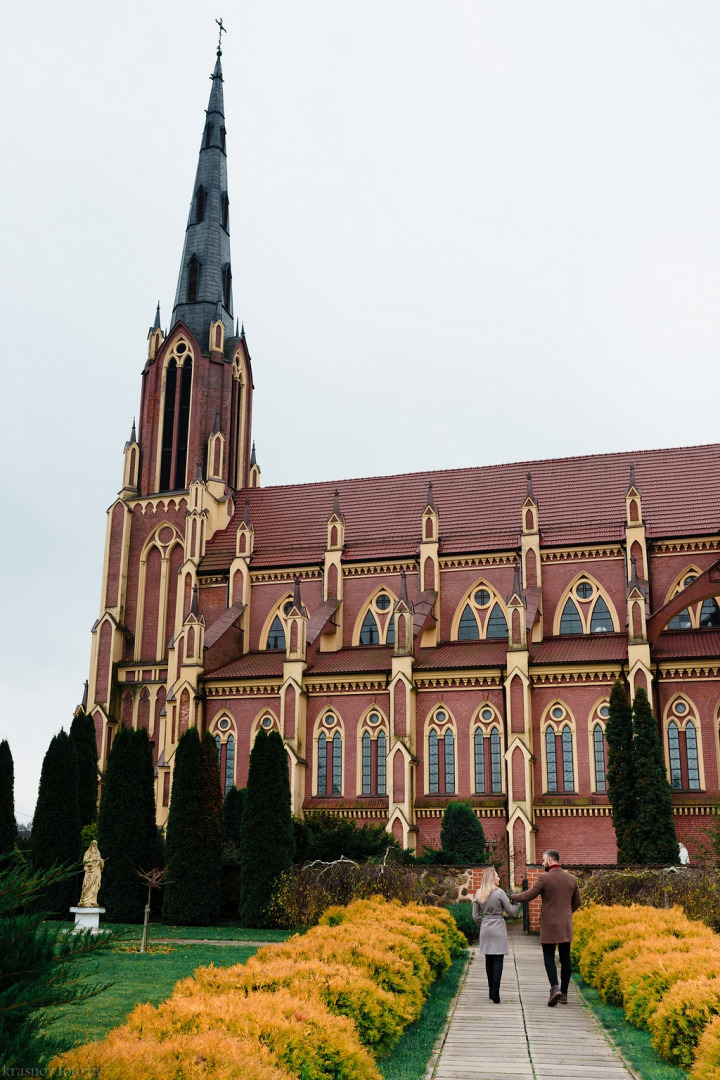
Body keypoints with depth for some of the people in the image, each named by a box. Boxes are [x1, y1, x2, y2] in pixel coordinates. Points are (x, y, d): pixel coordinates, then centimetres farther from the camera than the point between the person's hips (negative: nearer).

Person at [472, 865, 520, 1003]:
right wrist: (519, 903, 12)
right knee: (498, 959, -3)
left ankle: (491, 991, 16)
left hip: (485, 929, 5)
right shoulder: (499, 893, -13)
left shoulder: (478, 894, 3)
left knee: (489, 959, 12)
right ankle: (495, 992, -11)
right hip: (498, 928, -5)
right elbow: (511, 911, -5)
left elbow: (476, 915, 6)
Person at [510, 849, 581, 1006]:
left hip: (549, 925, -4)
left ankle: (555, 987, -16)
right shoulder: (571, 878, 4)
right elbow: (577, 902, 13)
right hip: (566, 925, 4)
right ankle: (563, 993, 10)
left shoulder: (544, 878, -13)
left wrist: (512, 896, 9)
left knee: (549, 957, 3)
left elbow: (528, 895, -8)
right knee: (565, 958, 8)